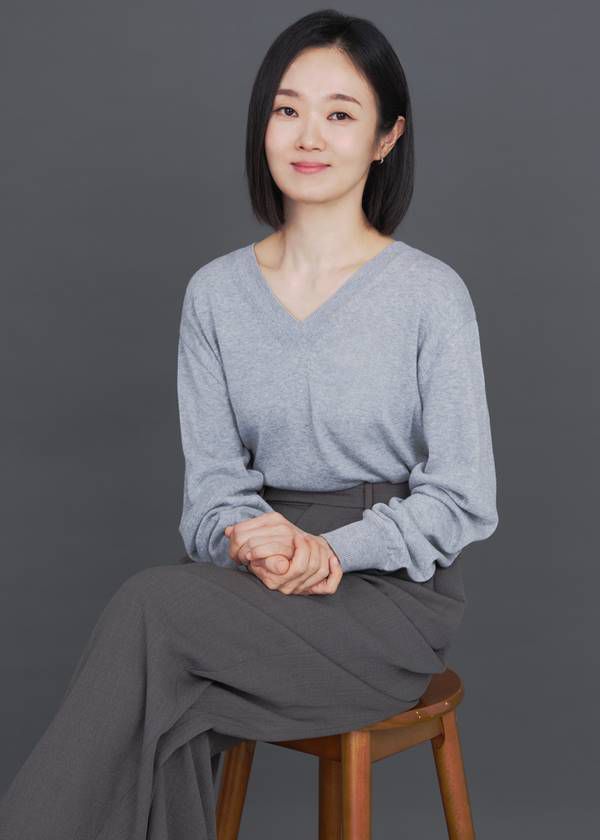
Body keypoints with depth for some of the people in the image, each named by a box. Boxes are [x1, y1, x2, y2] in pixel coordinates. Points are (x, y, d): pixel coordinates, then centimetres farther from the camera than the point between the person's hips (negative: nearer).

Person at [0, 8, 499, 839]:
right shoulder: (216, 293, 5)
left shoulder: (430, 293, -7)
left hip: (393, 590, -3)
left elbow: (462, 502, -5)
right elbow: (210, 479, 3)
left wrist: (328, 548, -19)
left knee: (152, 606, -28)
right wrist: (253, 541, -19)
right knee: (168, 721, -29)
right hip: (260, 579, 3)